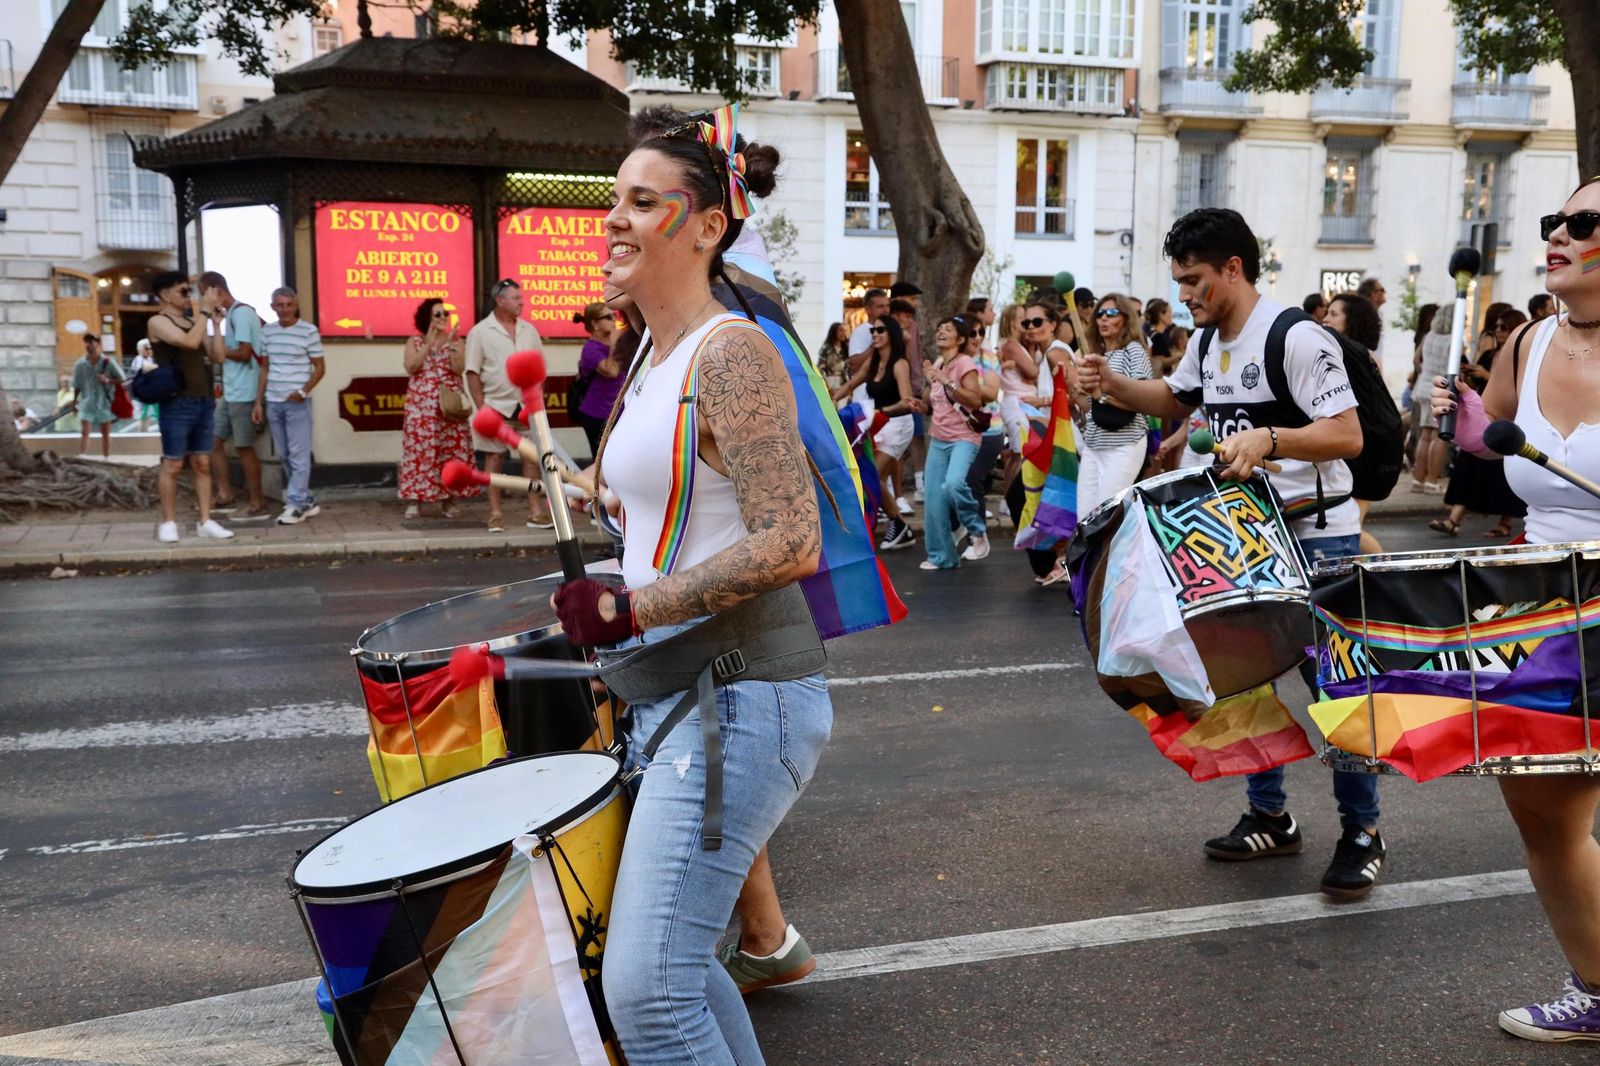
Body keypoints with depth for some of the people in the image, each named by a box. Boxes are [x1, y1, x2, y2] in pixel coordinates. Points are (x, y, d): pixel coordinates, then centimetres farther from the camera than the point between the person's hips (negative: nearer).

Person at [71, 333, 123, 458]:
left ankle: (107, 459, 25)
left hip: (104, 402, 0)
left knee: (105, 433, 12)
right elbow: (77, 386, 6)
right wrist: (74, 401, 9)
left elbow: (123, 379, -3)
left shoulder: (108, 362, -5)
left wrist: (108, 381, -18)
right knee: (84, 432, -12)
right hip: (87, 402, 0)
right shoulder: (80, 364, -2)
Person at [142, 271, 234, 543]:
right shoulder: (158, 322, -5)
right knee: (173, 465, -1)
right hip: (177, 403, -6)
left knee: (202, 464, 7)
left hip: (202, 401, 6)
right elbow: (191, 342, -21)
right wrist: (200, 314, -8)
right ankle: (168, 523, 7)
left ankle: (205, 522, 10)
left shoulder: (192, 322, 16)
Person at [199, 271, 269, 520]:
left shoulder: (241, 313, -14)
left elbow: (244, 353, -20)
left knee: (244, 446, -3)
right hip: (230, 392, 10)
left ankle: (258, 505, 4)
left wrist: (220, 350, -4)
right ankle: (225, 497, 20)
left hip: (243, 393, -10)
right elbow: (216, 354, 14)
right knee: (214, 440, 13)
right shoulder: (231, 315, 16)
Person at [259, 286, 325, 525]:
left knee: (299, 455, -4)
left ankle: (297, 505, 0)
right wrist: (258, 402, 11)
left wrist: (304, 391, -15)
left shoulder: (309, 331, -4)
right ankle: (307, 501, 18)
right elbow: (265, 368, 14)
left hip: (297, 403, -5)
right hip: (273, 402, 5)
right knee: (284, 456, 9)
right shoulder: (267, 331, 9)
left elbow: (319, 367, -1)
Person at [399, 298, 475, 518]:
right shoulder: (414, 342, 7)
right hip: (422, 406, -1)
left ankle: (448, 500, 8)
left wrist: (451, 343, -15)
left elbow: (459, 368, -8)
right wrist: (429, 343, -13)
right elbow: (410, 368, -10)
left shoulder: (455, 341, 8)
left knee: (451, 450, 0)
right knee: (419, 449, -6)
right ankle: (414, 501, -2)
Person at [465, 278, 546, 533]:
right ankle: (495, 514, 8)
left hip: (527, 405, 4)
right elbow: (472, 373, -5)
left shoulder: (528, 330, 9)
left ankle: (534, 511, 10)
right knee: (495, 457, 2)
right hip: (496, 405, -4)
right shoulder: (480, 332, -3)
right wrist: (481, 407, -11)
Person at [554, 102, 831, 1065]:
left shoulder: (731, 352, -15)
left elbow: (789, 544, -24)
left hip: (736, 701, -10)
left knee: (646, 989, -9)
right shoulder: (655, 361, 13)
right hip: (674, 693, 10)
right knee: (674, 961, 21)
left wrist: (630, 610, -20)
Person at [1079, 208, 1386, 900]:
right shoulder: (1207, 342, 8)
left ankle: (1362, 832, 13)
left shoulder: (1295, 338, -18)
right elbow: (1173, 400, 25)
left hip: (1318, 538, -8)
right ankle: (1270, 817, 25)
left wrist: (1266, 438, -34)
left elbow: (1347, 435, -21)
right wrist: (1113, 385, 7)